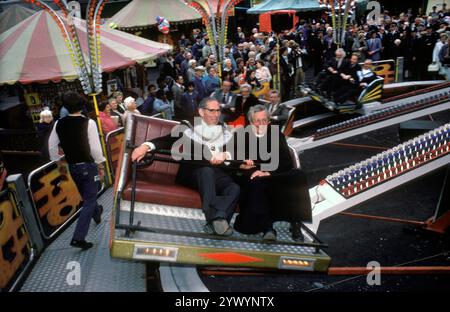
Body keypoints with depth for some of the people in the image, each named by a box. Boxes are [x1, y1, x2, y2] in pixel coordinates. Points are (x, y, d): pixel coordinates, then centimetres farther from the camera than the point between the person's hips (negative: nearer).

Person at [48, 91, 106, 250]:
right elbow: (95, 148, -18)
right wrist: (100, 166, -4)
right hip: (88, 166, -5)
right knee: (89, 201, 2)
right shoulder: (88, 123, -18)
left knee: (86, 196, 27)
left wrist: (59, 162, 19)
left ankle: (97, 213, 53)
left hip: (72, 166, 6)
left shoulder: (59, 124, -3)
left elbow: (52, 146, 5)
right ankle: (78, 237, -4)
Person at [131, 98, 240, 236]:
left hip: (218, 174, 3)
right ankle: (217, 219, -43)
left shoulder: (227, 134, 22)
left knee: (235, 188, -29)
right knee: (207, 169, -37)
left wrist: (225, 155, -16)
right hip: (193, 172, -2)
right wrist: (146, 146, -18)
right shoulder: (190, 130, 15)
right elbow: (167, 140, 1)